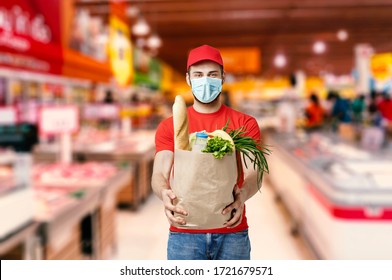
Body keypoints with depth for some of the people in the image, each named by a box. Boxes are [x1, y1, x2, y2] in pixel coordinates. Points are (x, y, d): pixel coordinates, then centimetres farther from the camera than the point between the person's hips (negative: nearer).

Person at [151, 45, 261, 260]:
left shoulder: (245, 124, 4)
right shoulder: (169, 127, 5)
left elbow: (253, 173, -7)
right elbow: (159, 174, -5)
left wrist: (242, 194, -29)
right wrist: (165, 193, -28)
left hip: (232, 232, 0)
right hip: (184, 233, 0)